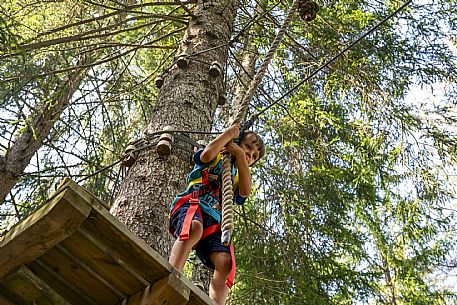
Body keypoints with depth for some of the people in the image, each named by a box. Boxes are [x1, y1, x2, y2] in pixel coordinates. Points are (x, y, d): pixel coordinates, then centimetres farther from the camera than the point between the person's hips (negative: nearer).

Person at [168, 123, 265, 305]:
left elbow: (246, 192, 7)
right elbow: (207, 154, -3)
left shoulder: (238, 177, 33)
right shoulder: (216, 158, 25)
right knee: (194, 227, -41)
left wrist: (240, 156, 8)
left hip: (213, 223, 4)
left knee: (225, 262, -26)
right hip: (190, 205, -4)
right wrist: (230, 133, 10)